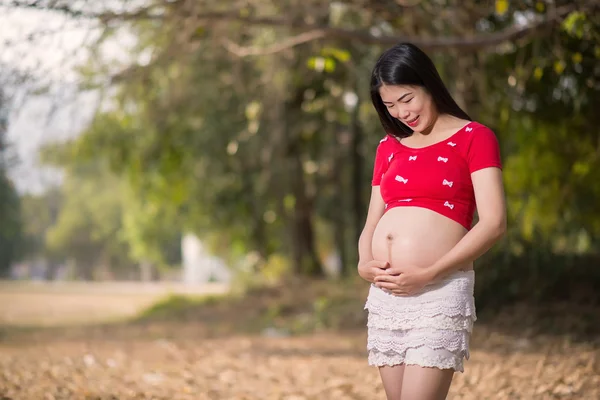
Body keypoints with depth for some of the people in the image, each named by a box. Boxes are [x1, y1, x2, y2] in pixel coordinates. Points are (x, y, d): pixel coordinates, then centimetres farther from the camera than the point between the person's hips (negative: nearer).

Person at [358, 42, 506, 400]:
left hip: (439, 292, -6)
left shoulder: (474, 138, 2)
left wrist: (428, 273, -16)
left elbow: (494, 223, -8)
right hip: (385, 294, 6)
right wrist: (364, 264, -3)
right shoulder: (389, 147, 18)